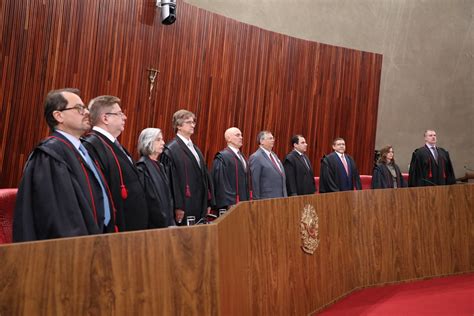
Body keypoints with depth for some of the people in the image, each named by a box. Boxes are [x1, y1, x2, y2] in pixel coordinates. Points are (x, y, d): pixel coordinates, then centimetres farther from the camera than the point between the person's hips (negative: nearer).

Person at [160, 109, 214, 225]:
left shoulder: (195, 149, 16)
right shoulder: (170, 150, -9)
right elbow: (171, 180, -15)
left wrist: (208, 203, 14)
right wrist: (177, 207, -18)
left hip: (200, 207, 7)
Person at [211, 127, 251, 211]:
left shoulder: (242, 157, 17)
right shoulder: (222, 157, -10)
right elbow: (221, 183, -16)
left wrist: (248, 200, 15)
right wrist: (229, 205, -20)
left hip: (243, 204, 8)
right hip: (230, 205, -8)